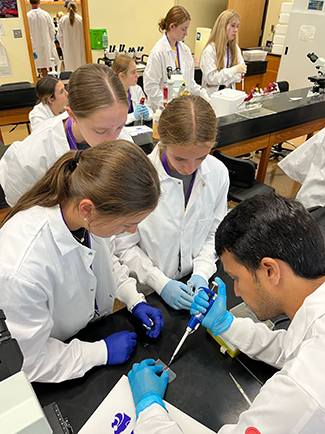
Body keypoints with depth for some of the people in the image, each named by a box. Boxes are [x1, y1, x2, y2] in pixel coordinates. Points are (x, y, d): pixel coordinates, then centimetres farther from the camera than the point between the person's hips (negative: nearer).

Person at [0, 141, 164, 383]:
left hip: (97, 326, 4)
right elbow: (32, 361, -23)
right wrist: (103, 351, -17)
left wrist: (135, 300, -6)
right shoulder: (21, 271, -38)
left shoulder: (88, 217, -21)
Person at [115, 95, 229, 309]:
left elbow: (214, 234, 1)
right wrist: (161, 283, -16)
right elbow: (124, 246, -12)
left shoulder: (218, 173, -10)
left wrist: (201, 274, -11)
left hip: (193, 285, 1)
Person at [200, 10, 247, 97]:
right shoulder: (210, 50, -9)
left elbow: (240, 75, 8)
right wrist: (234, 70, -20)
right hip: (212, 93, -4)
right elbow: (210, 78, -16)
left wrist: (222, 81, -10)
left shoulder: (235, 48, 11)